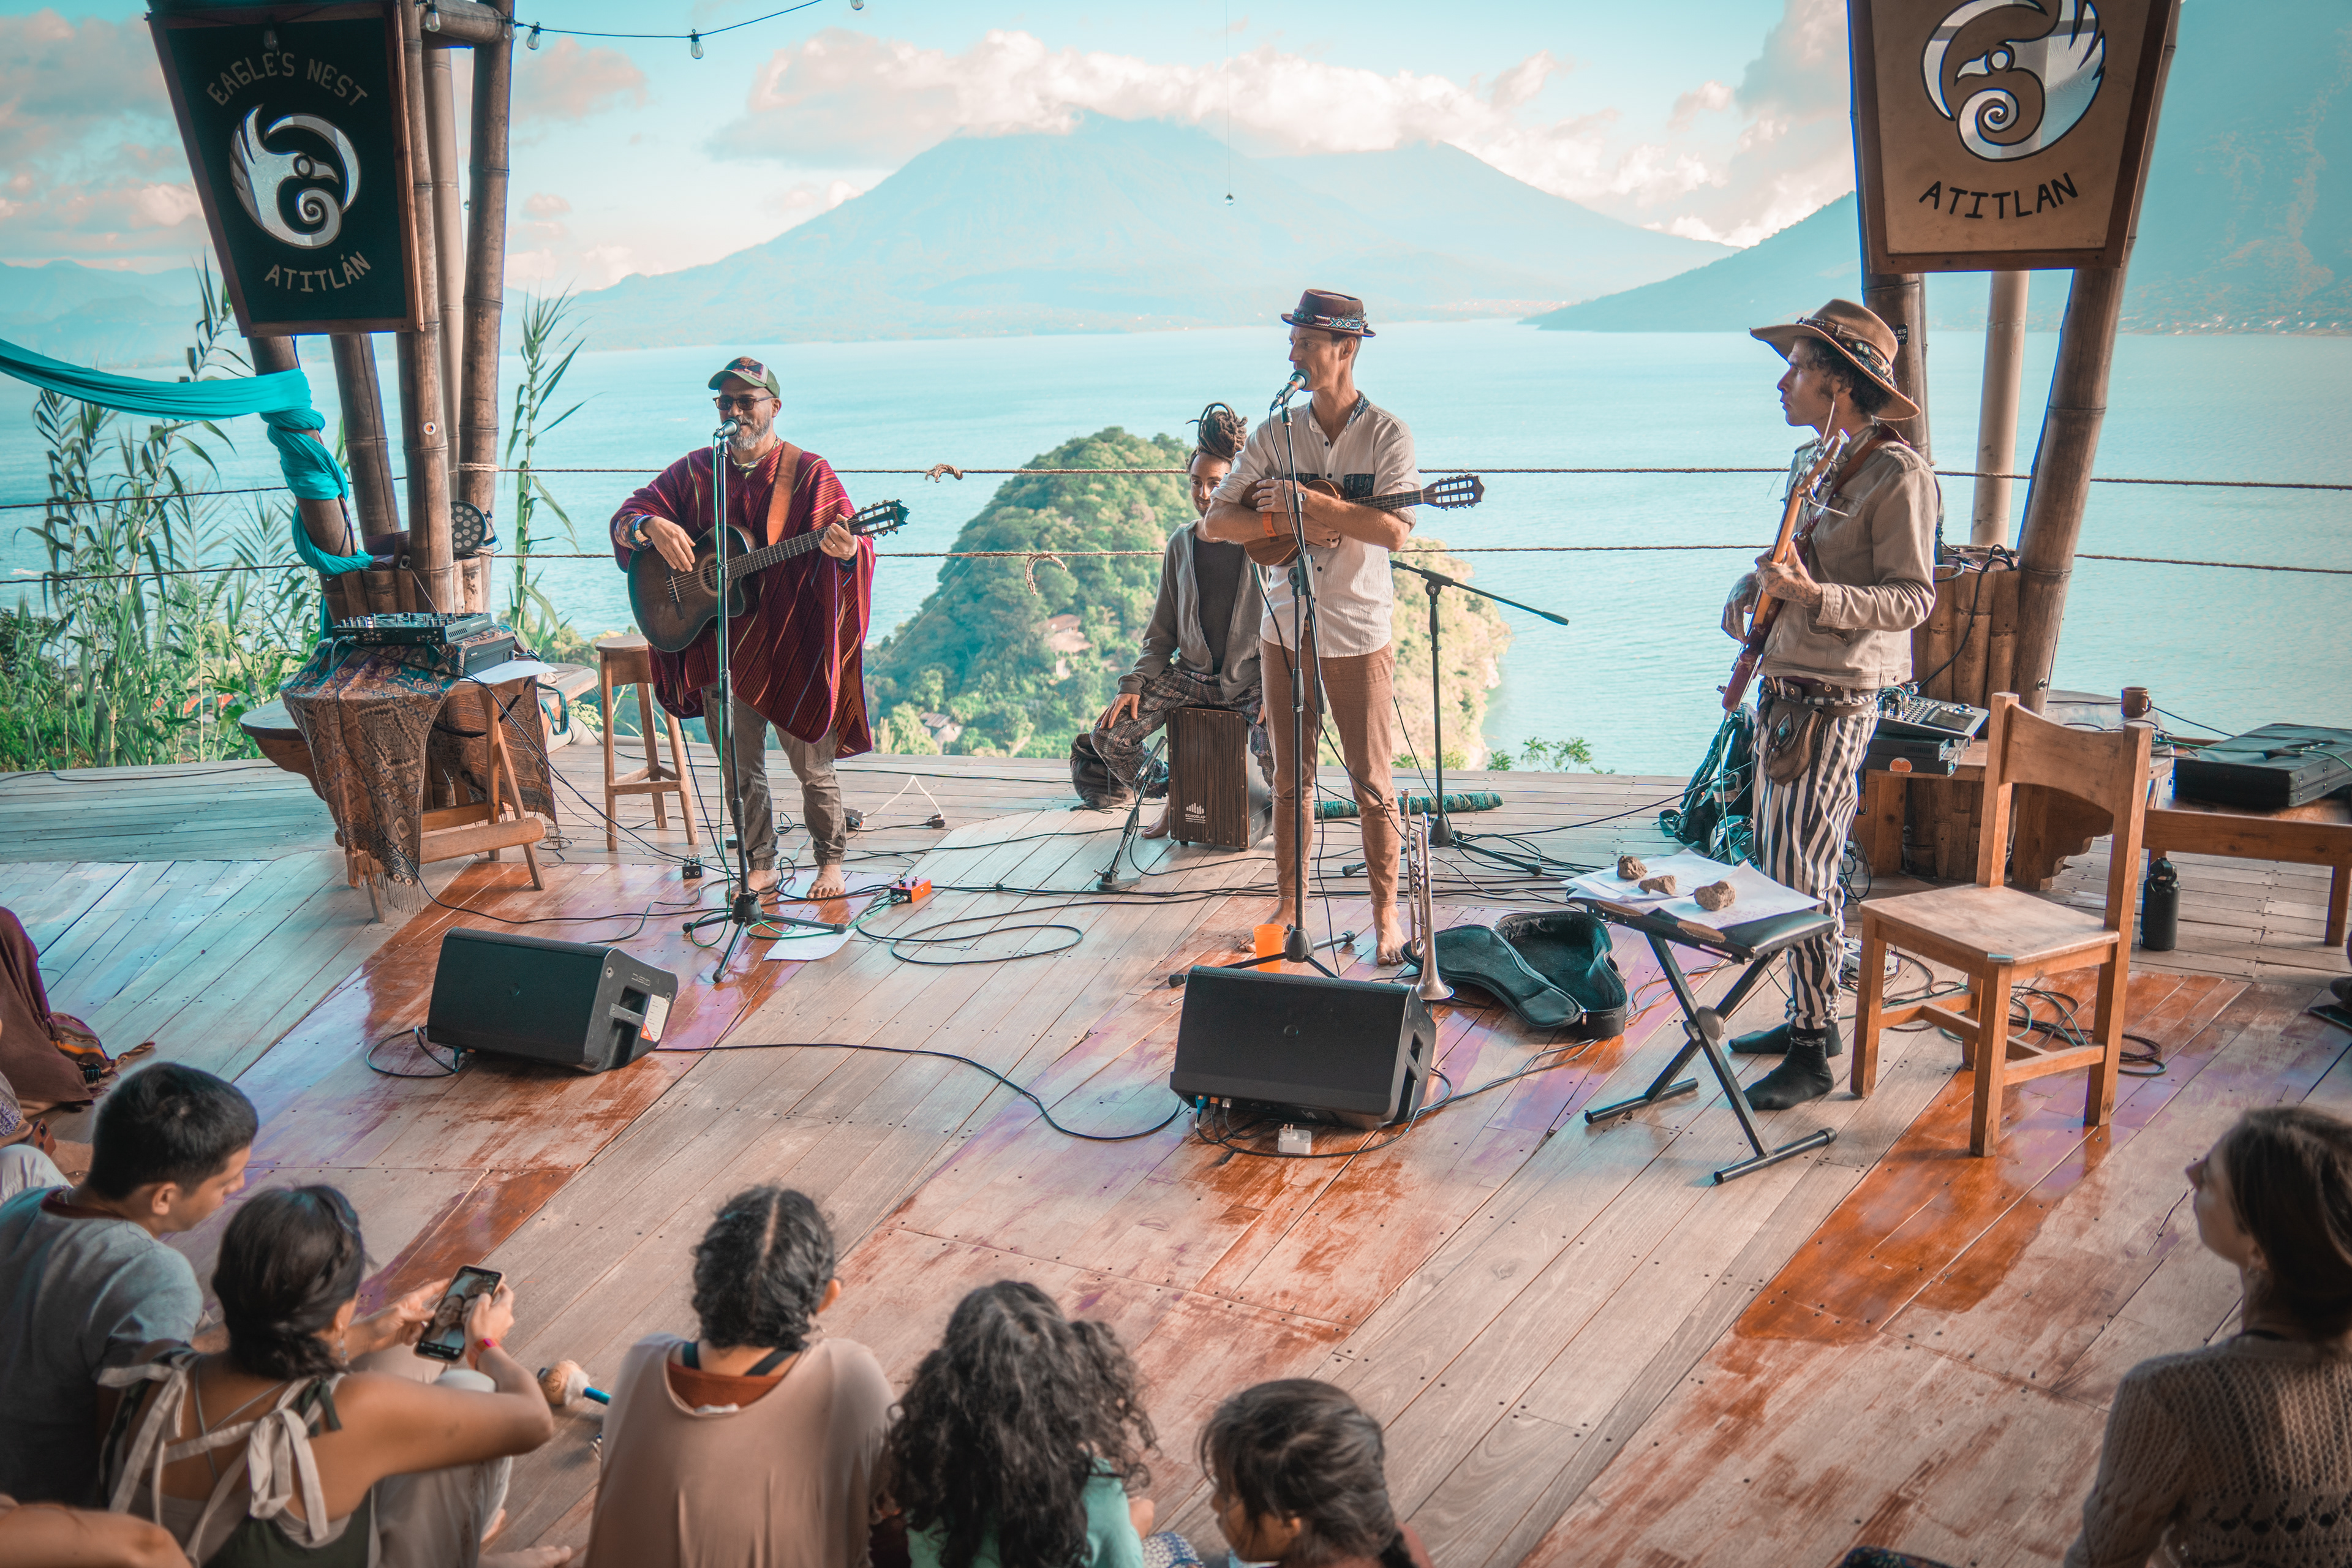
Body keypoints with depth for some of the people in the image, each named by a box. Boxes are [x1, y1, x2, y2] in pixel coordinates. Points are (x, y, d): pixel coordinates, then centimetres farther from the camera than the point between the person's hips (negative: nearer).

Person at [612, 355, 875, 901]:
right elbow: (623, 521, 5)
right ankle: (760, 865, 26)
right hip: (721, 647, 4)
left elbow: (854, 545, -15)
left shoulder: (808, 472, -4)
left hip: (793, 646, -3)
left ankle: (831, 861, 23)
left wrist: (844, 548, -40)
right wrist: (651, 525, -19)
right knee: (739, 769, 11)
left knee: (813, 766, 4)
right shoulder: (695, 471, 7)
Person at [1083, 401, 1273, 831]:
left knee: (1273, 749, -33)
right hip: (1188, 675, 4)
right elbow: (1163, 631, 13)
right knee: (1108, 736, -12)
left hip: (1250, 679, -4)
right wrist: (1136, 683, -1)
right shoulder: (1181, 544, 7)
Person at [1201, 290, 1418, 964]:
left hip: (1358, 635, -3)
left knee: (1371, 782, 2)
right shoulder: (1275, 435, 3)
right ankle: (1288, 907, 24)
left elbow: (1393, 530, -20)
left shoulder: (1386, 434, -7)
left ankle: (1386, 914, 16)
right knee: (1289, 780, 11)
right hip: (1286, 628, 3)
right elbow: (1214, 521, 2)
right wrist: (1285, 523, -14)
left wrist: (1301, 498, -21)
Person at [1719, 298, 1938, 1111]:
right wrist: (1750, 588, 8)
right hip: (1781, 689, 10)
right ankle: (1808, 1016, 27)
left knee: (1804, 873, -9)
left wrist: (1814, 595, -30)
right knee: (1774, 862, 14)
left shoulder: (1898, 475, -14)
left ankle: (1813, 1053, 1)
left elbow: (1912, 599, -17)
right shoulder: (1812, 462, 15)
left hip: (1835, 700, -9)